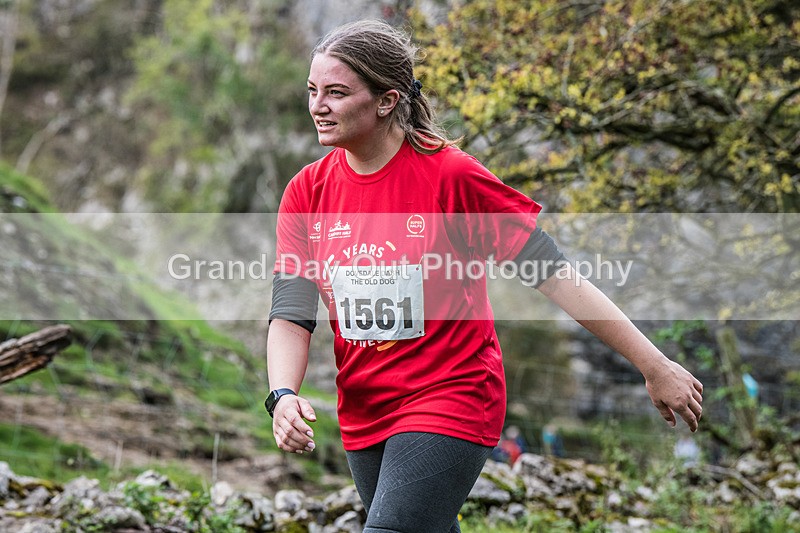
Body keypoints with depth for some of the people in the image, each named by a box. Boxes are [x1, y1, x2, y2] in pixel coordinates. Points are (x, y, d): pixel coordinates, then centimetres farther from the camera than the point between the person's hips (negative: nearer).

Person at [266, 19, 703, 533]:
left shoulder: (450, 175, -14)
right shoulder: (307, 191, 0)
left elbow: (553, 273, -12)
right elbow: (291, 314, -1)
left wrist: (655, 366, -10)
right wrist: (283, 395, -22)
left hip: (452, 407, -6)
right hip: (363, 421, 6)